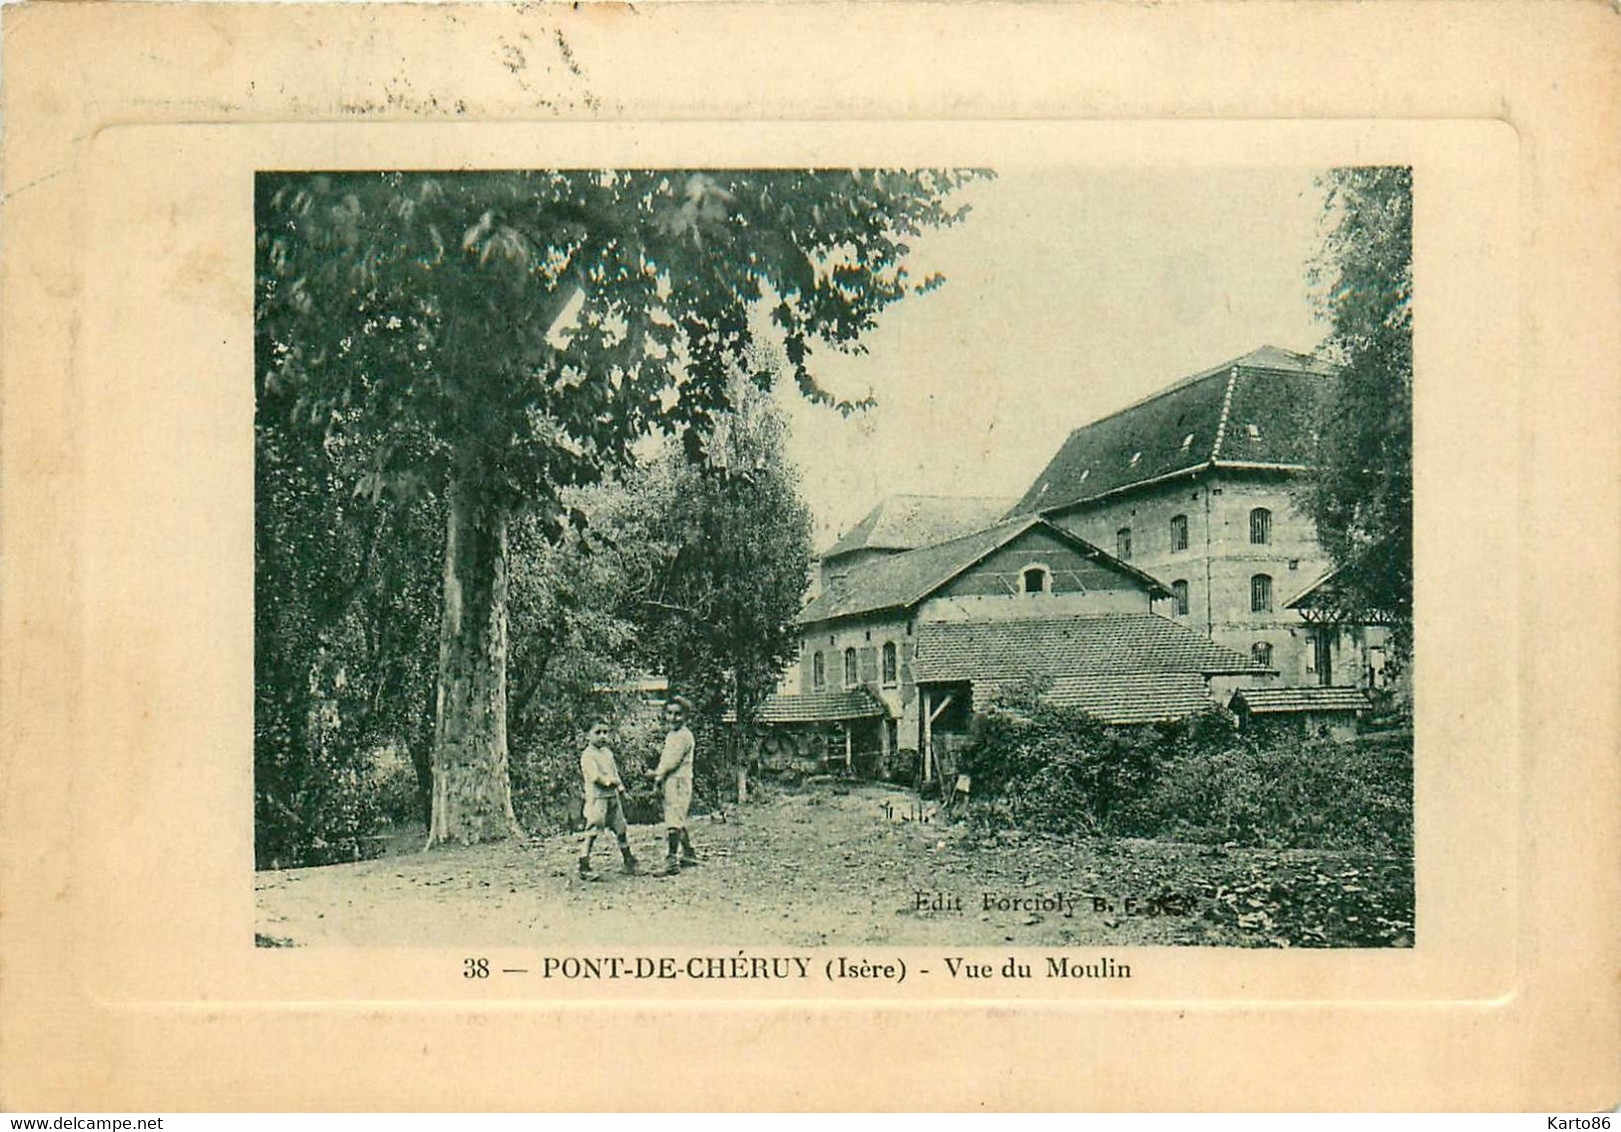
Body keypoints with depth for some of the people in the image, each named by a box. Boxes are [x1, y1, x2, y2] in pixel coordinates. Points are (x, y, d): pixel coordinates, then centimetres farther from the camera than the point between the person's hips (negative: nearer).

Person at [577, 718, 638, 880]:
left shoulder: (608, 753, 16)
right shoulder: (587, 755, -9)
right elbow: (595, 776, -20)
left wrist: (621, 789, 5)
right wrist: (611, 781, -17)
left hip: (613, 796, 8)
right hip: (597, 798, -8)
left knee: (622, 830, 13)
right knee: (591, 834, -8)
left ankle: (629, 863, 25)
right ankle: (584, 868, -4)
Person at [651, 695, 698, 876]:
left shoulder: (684, 735, -13)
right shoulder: (671, 735, 18)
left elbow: (673, 761, -17)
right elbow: (665, 760, 21)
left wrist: (658, 774, -7)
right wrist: (659, 774, 5)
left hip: (678, 781, -10)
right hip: (670, 782, 10)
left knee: (673, 821, -14)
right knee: (678, 821, 19)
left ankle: (672, 861, -17)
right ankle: (688, 854, 31)